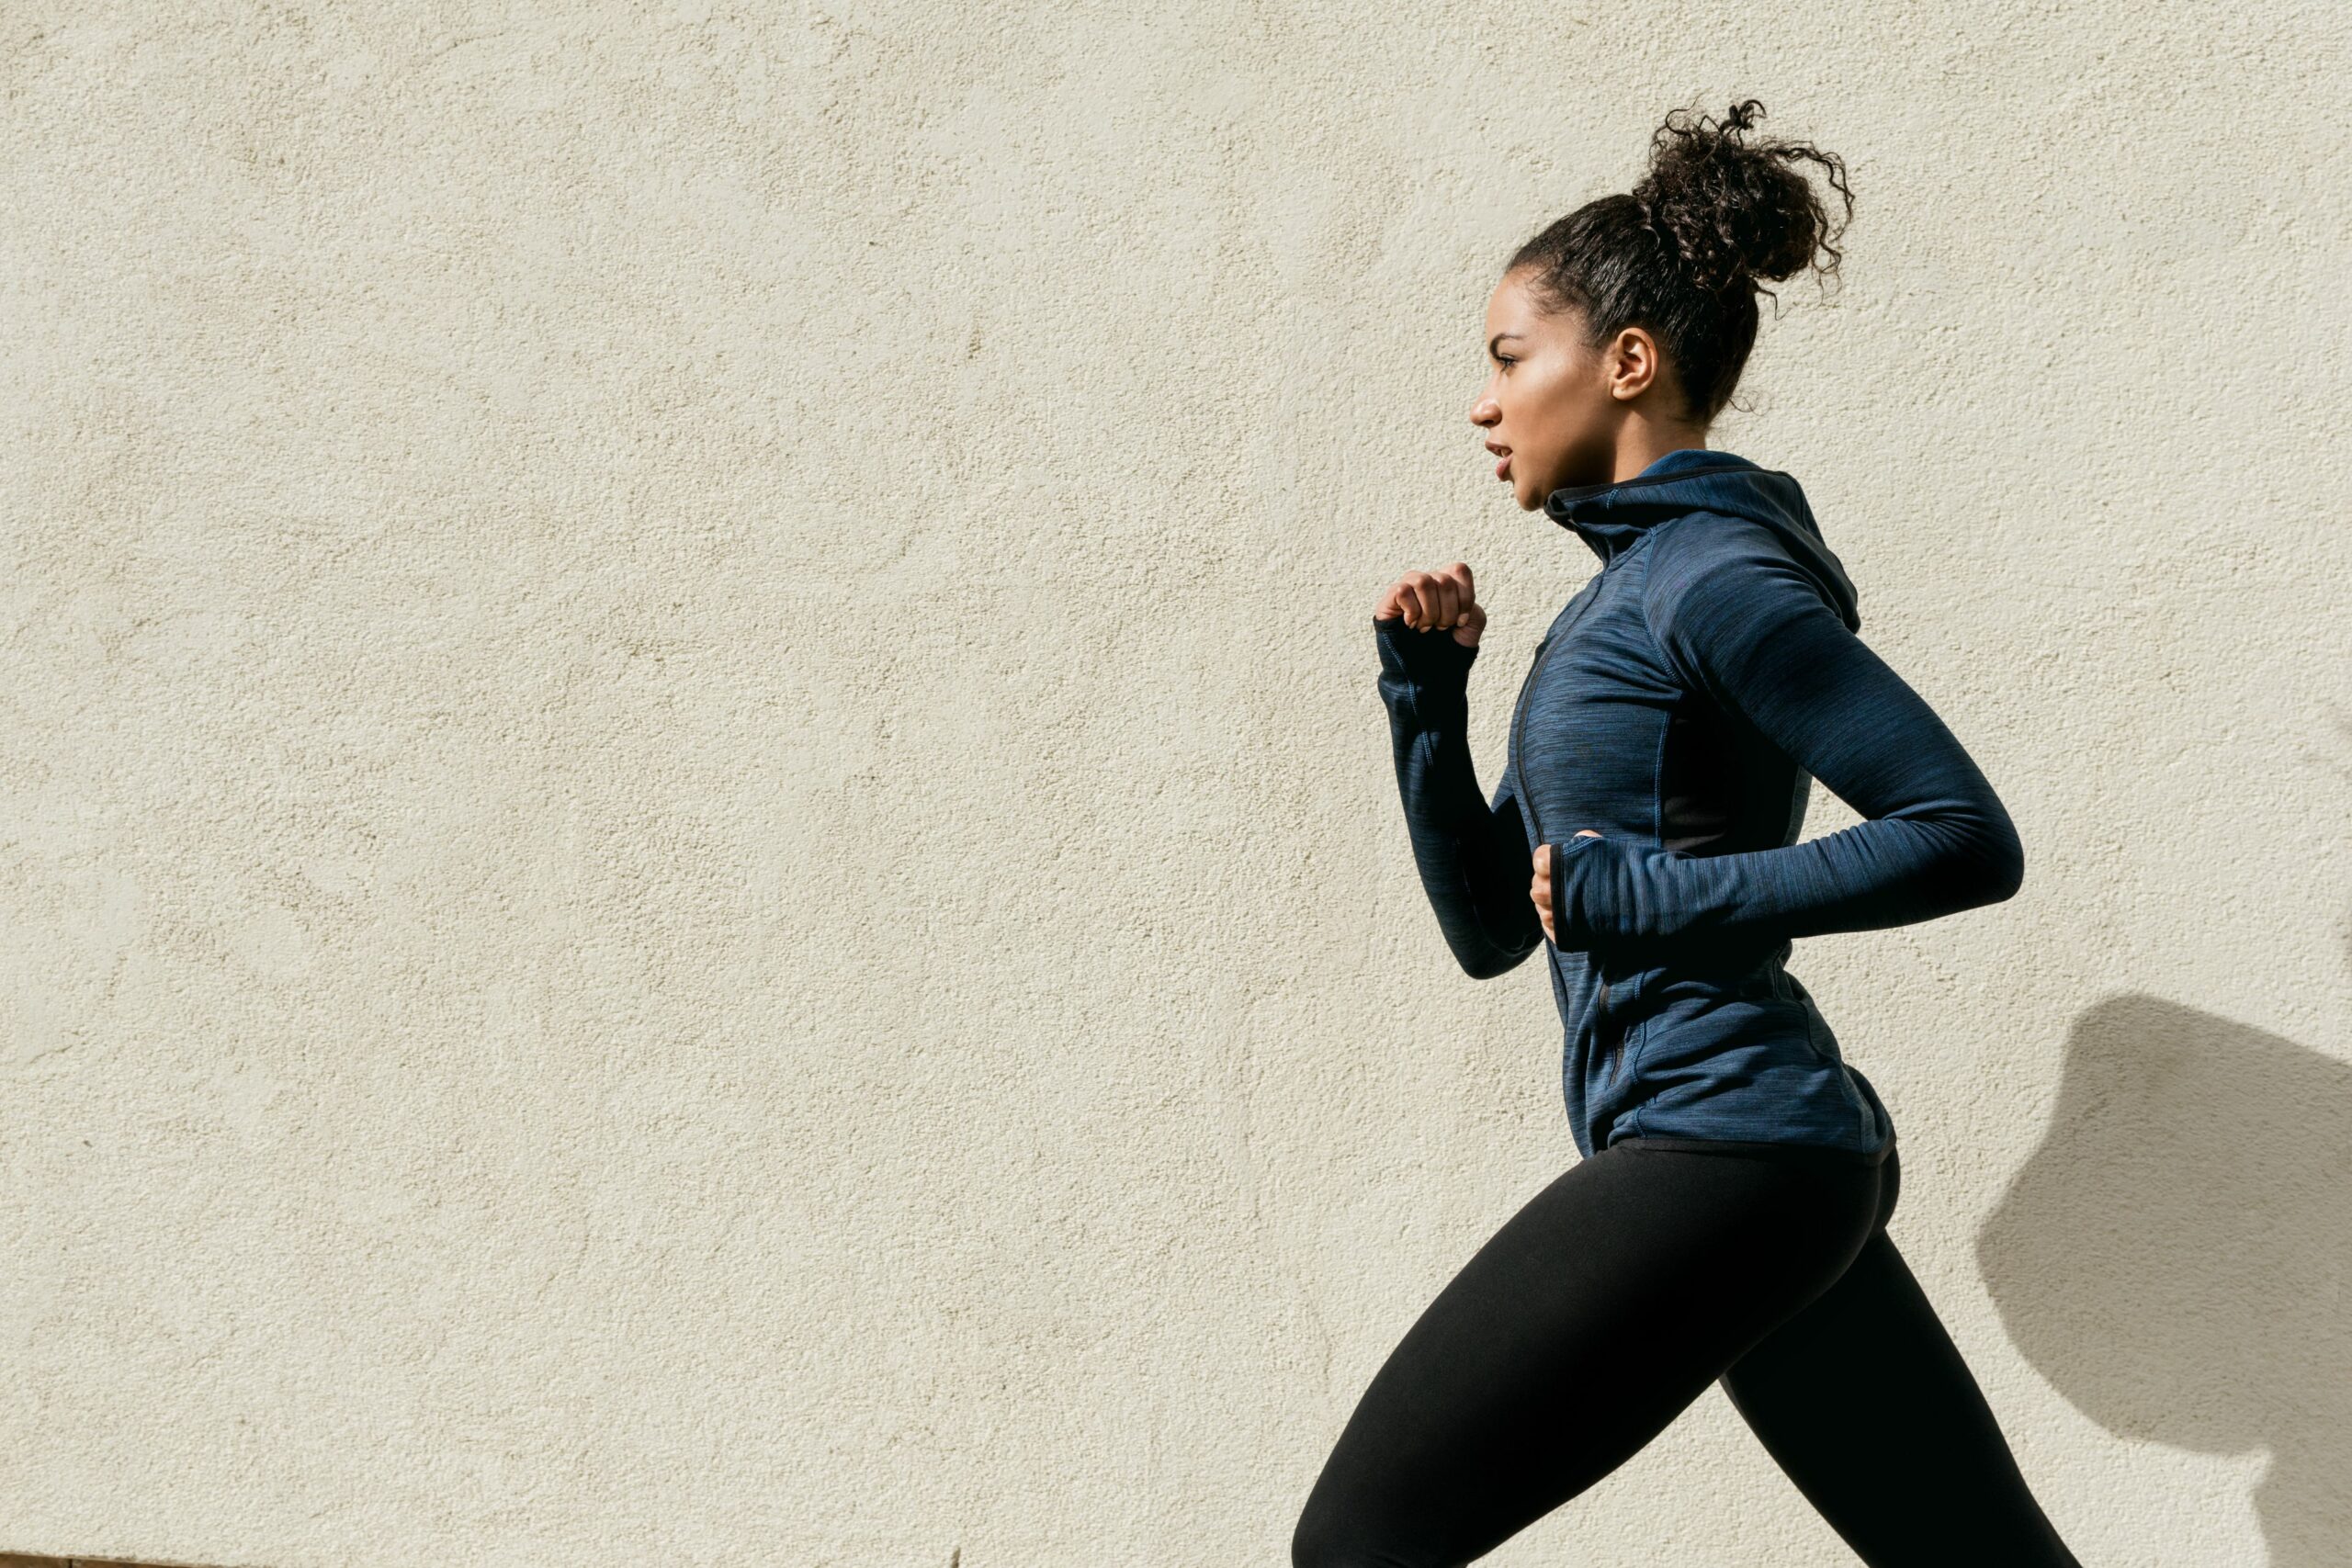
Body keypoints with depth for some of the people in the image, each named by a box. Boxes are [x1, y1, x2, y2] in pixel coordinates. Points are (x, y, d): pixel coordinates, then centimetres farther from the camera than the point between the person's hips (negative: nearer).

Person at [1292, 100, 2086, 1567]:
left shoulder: (1715, 578, -11)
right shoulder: (1622, 594, 17)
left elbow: (1968, 838, -18)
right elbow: (1492, 925, 18)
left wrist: (1663, 893, -18)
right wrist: (1425, 699, 6)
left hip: (1720, 1152, -10)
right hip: (1781, 1156, 10)